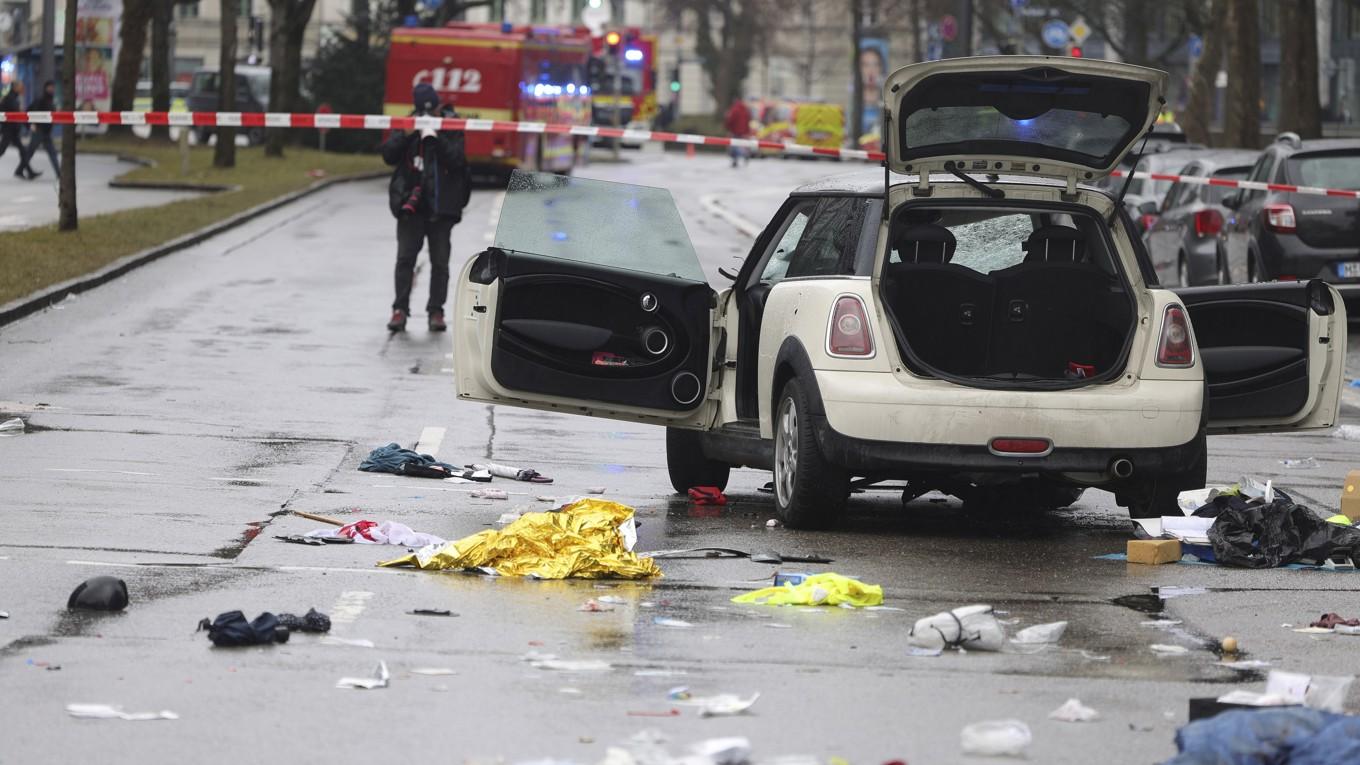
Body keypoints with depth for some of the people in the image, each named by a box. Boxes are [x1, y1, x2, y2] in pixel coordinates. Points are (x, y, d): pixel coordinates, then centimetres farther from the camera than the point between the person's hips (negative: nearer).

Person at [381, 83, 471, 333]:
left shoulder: (452, 129, 0)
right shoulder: (409, 126, 6)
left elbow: (456, 160, -13)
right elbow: (388, 155, -1)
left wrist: (435, 137, -21)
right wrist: (406, 134, -15)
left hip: (441, 206, -1)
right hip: (411, 204, 1)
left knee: (440, 262, 3)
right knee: (405, 258, -4)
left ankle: (436, 312, 9)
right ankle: (400, 310, -1)